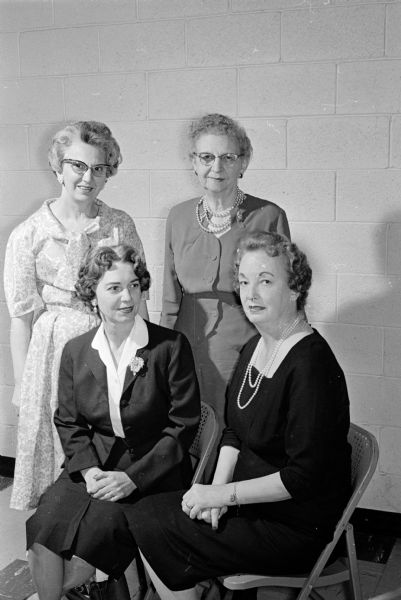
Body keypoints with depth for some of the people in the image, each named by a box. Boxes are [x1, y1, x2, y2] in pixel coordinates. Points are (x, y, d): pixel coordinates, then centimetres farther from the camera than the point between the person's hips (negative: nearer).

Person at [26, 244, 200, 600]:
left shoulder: (171, 346, -6)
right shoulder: (75, 351, 7)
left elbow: (184, 424, -7)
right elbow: (68, 423, 10)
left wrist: (134, 476, -15)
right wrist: (87, 469, -9)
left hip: (152, 474, -3)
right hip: (94, 468, 4)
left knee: (97, 528, -27)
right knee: (43, 530, -20)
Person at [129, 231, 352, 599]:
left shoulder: (311, 365, -24)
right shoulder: (255, 348, 5)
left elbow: (307, 476, -25)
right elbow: (234, 431, 12)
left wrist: (226, 494, -19)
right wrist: (217, 488, -4)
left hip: (295, 526, -8)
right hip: (251, 498, 8)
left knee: (156, 532, -11)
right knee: (148, 512, -2)